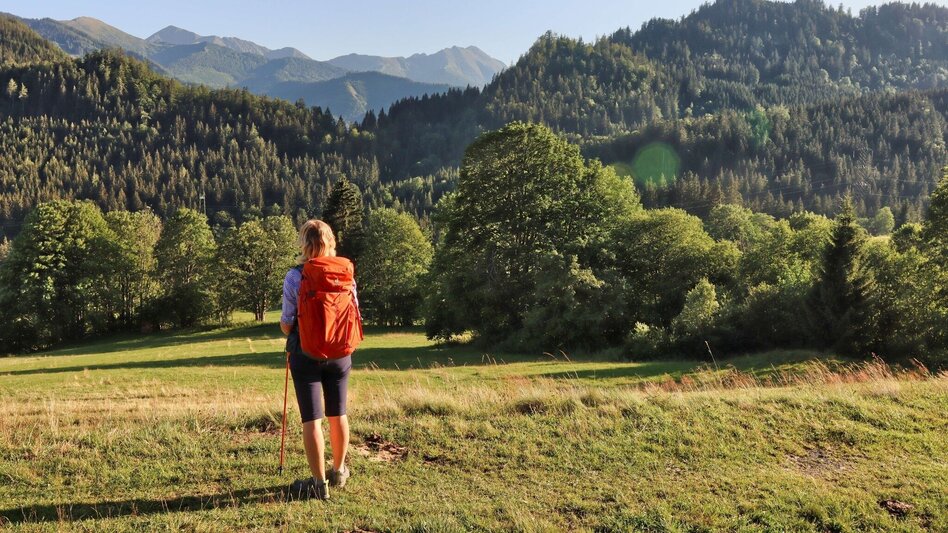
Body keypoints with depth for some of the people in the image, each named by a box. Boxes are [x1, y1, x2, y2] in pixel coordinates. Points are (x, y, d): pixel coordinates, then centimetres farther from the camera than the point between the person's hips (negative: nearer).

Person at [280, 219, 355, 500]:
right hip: (339, 353, 4)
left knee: (312, 418, 3)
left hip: (306, 354, -4)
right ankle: (338, 471, 33)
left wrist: (291, 336, 14)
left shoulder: (295, 277, -11)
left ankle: (319, 482, 7)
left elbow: (286, 324, -9)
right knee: (338, 414, 16)